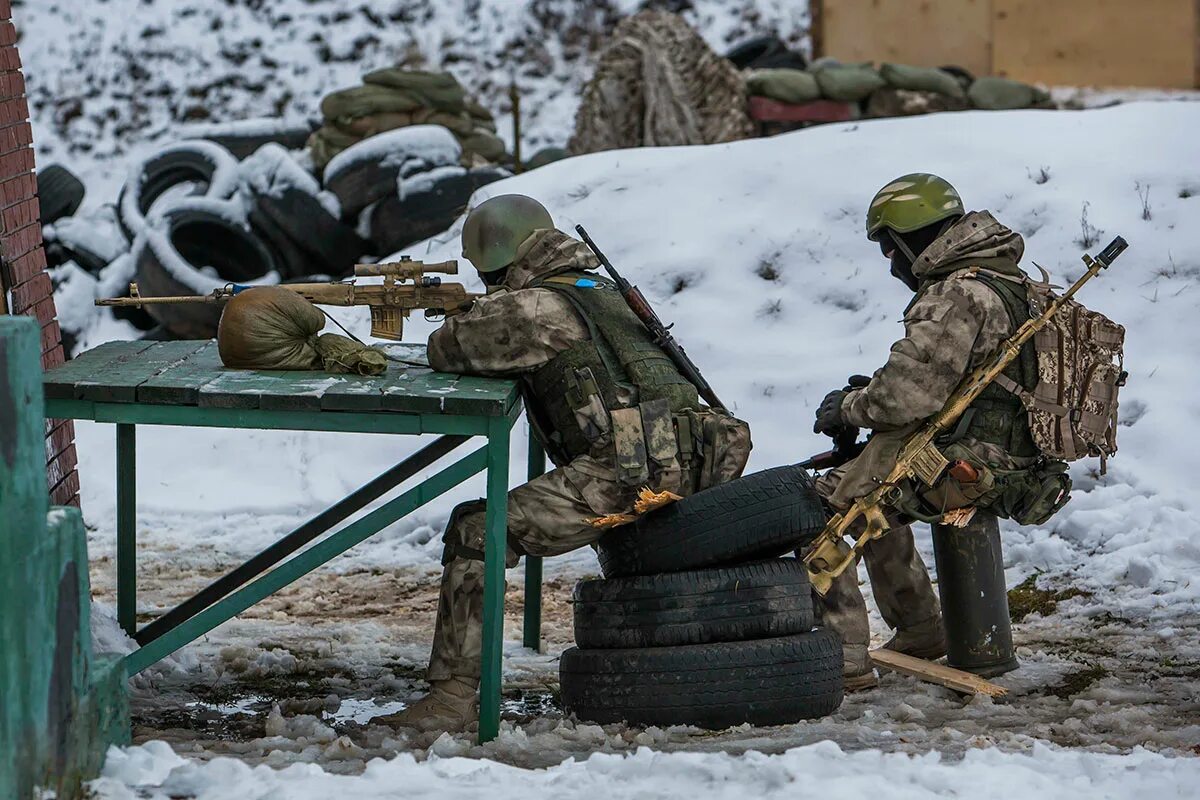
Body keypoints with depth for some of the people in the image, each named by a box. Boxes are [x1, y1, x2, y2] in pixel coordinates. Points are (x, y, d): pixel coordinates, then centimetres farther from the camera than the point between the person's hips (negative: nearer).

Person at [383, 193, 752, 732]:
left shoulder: (532, 308, -5)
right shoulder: (603, 291, 22)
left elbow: (446, 350, 3)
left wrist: (465, 320, 24)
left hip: (622, 476, -9)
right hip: (686, 472, 9)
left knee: (475, 534, -9)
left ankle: (455, 695, -15)